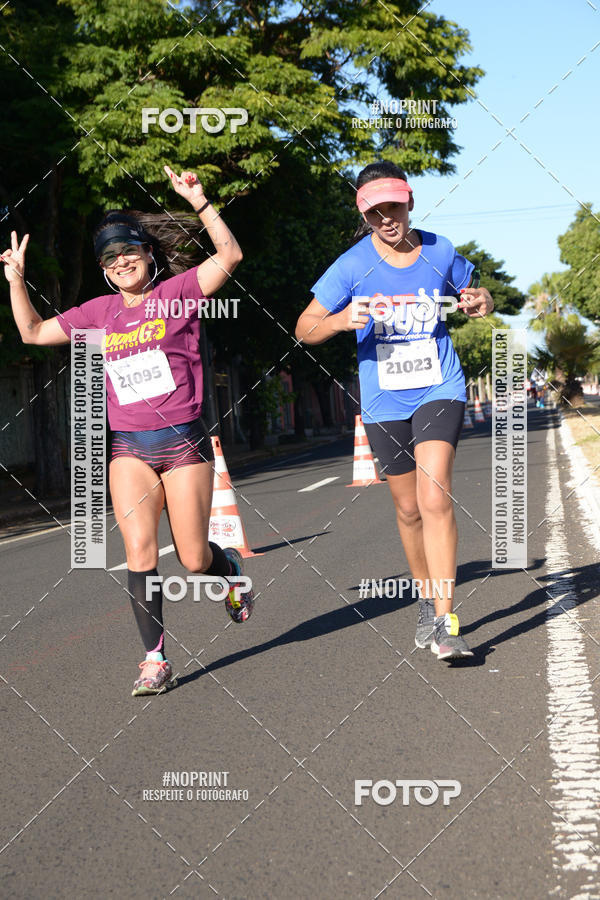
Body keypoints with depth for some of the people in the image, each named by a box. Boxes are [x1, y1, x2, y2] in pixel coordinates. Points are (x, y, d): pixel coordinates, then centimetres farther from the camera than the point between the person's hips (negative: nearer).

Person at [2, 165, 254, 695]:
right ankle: (155, 660, -3)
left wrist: (199, 202, -22)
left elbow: (230, 256, -15)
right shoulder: (100, 313, 10)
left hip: (183, 441, -3)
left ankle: (230, 568, 38)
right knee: (141, 554, -9)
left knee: (194, 558, 1)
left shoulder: (177, 292, -1)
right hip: (129, 448, 3)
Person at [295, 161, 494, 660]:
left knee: (435, 499, -18)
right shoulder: (352, 265, -7)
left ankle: (445, 621, -15)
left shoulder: (441, 252, -2)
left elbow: (474, 297, 16)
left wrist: (481, 303, -9)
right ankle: (427, 601, 35)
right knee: (409, 509, 12)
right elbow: (304, 329, -6)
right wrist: (342, 320, -27)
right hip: (384, 401, 1)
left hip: (439, 389, -1)